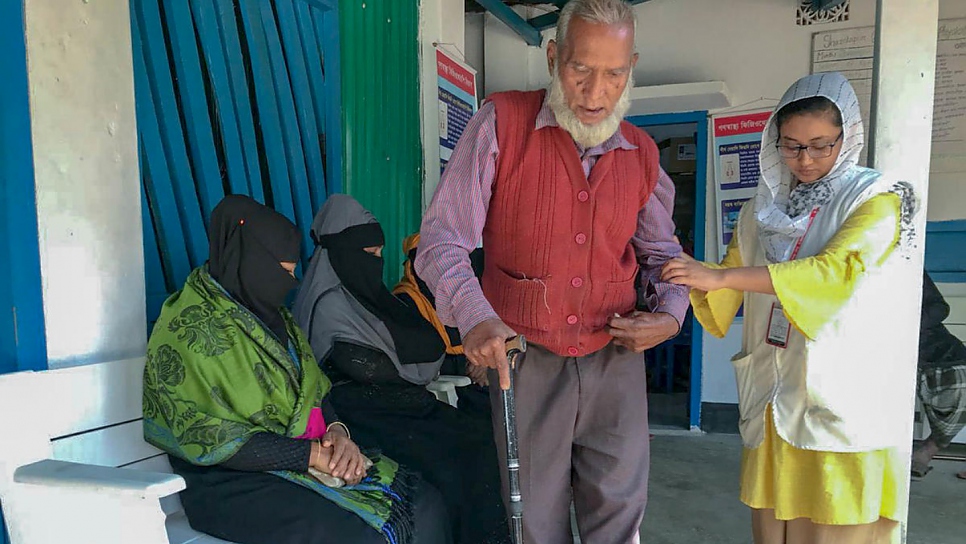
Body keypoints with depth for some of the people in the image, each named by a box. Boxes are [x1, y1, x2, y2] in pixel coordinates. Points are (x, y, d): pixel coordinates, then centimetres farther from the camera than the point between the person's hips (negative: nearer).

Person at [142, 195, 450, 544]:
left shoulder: (272, 315, 13)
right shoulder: (189, 329, -12)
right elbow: (213, 440, -18)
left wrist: (337, 432, -7)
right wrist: (313, 455, -20)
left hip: (311, 450, 7)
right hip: (233, 479, -7)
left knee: (425, 506, -10)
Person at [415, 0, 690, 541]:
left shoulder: (641, 154, 5)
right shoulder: (503, 123, -8)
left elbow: (662, 251, 18)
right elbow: (443, 237, -12)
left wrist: (670, 314, -1)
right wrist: (474, 316, -29)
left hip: (616, 359, 3)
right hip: (524, 359, -2)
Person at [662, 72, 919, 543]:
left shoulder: (876, 199, -3)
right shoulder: (765, 207, 11)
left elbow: (837, 270, -21)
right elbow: (731, 280, 13)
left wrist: (721, 275, -28)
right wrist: (689, 271, -9)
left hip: (843, 404, -4)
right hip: (774, 400, 4)